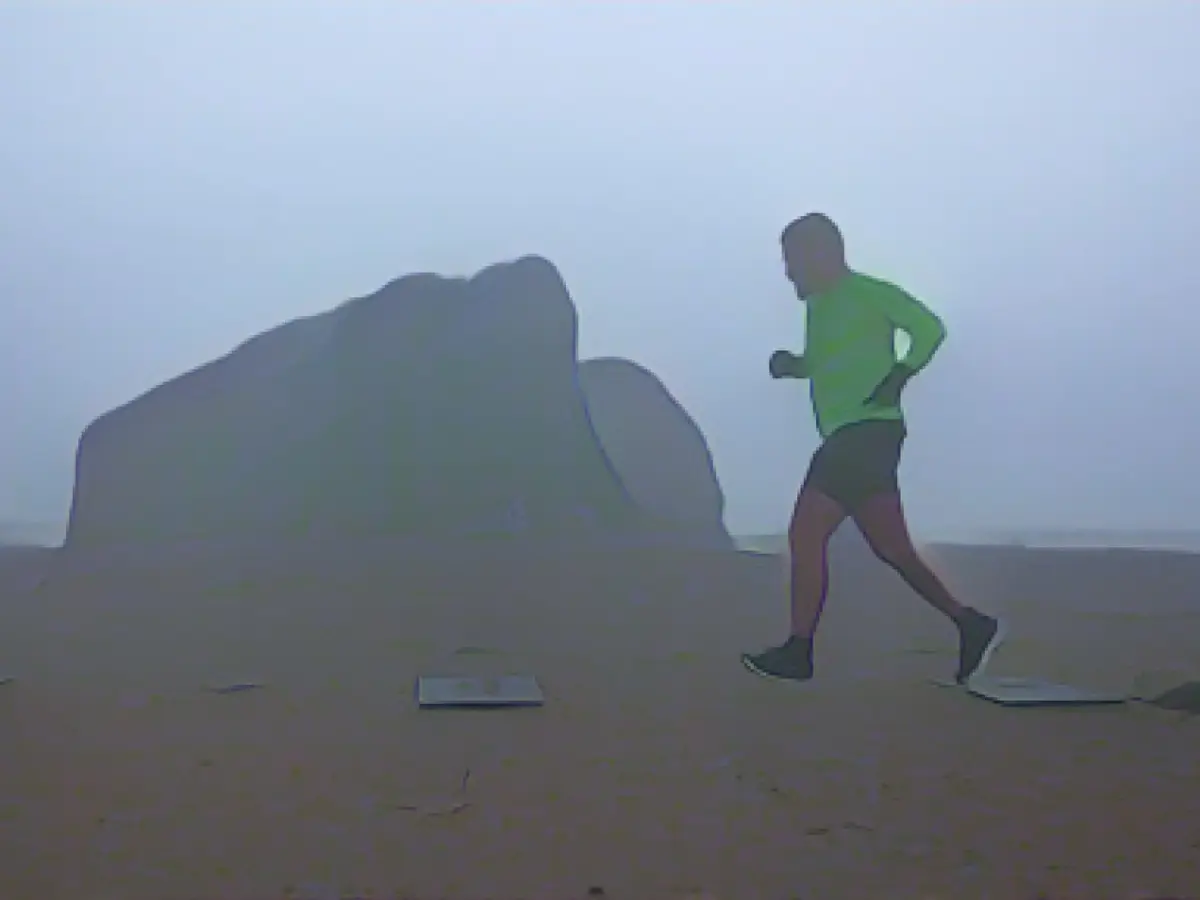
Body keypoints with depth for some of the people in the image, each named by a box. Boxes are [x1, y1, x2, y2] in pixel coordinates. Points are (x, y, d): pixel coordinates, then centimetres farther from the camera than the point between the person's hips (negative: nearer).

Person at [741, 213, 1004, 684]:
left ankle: (798, 651, -6)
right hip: (847, 437, 9)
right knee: (892, 550, 10)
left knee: (805, 534, -11)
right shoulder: (818, 304, 20)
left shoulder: (866, 292, -5)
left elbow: (930, 327, -9)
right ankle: (972, 625, 17)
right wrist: (790, 364, 11)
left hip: (867, 431, -9)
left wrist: (899, 376, -21)